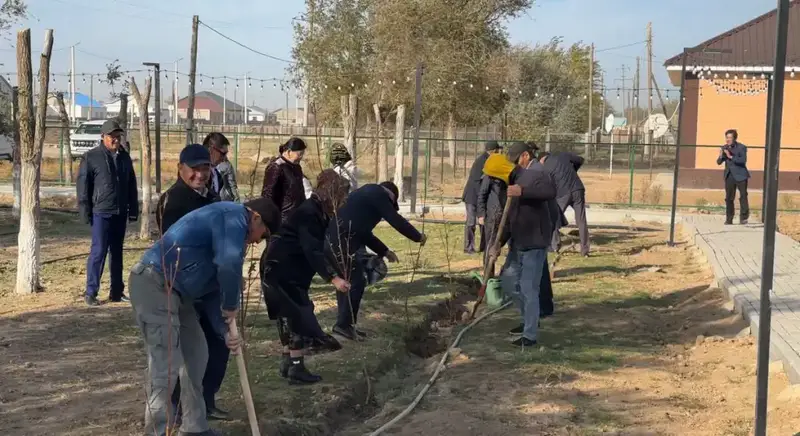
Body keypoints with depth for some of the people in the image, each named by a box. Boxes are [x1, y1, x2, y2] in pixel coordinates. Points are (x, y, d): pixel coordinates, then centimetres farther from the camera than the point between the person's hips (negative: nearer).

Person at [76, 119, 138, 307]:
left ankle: (117, 292, 16)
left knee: (117, 252, 10)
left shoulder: (124, 157, 11)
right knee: (98, 251, -6)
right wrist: (86, 212, -9)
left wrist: (133, 210, 12)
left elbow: (131, 185, 16)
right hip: (101, 212, -5)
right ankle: (91, 293, 0)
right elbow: (83, 185, -5)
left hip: (120, 213, 5)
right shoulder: (92, 157, -4)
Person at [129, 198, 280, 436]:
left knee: (196, 353, 16)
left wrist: (224, 331, 17)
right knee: (166, 364, -9)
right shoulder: (233, 216, -10)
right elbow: (229, 264, -27)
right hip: (153, 284, -11)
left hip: (173, 288, 11)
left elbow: (211, 284, 23)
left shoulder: (230, 227, 21)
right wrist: (231, 305, -11)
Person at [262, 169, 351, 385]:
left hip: (289, 270, 11)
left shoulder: (317, 211, 9)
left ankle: (288, 364, 24)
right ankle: (296, 369, -2)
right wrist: (333, 278, -37)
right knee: (299, 316, -7)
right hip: (281, 270, -11)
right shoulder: (309, 213, -22)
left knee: (292, 316, 15)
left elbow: (316, 249, 21)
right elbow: (312, 251, -31)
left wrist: (334, 273, 27)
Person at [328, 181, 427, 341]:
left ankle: (345, 324, 21)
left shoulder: (366, 195, 30)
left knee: (345, 281, 17)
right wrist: (418, 236, 11)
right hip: (341, 242, -10)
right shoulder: (378, 194, 2)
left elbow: (363, 231, 33)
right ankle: (343, 324, -2)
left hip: (334, 240, 10)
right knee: (356, 282, -3)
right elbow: (396, 220, -1)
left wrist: (384, 251, 33)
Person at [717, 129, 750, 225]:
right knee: (729, 198, 4)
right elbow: (719, 162, 9)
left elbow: (743, 160, -18)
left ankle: (743, 217, -4)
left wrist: (731, 157, -25)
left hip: (740, 175, -4)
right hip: (729, 176, 4)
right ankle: (729, 219, 8)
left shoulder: (741, 147, -6)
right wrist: (721, 156, -13)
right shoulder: (724, 148, 8)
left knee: (743, 196, -6)